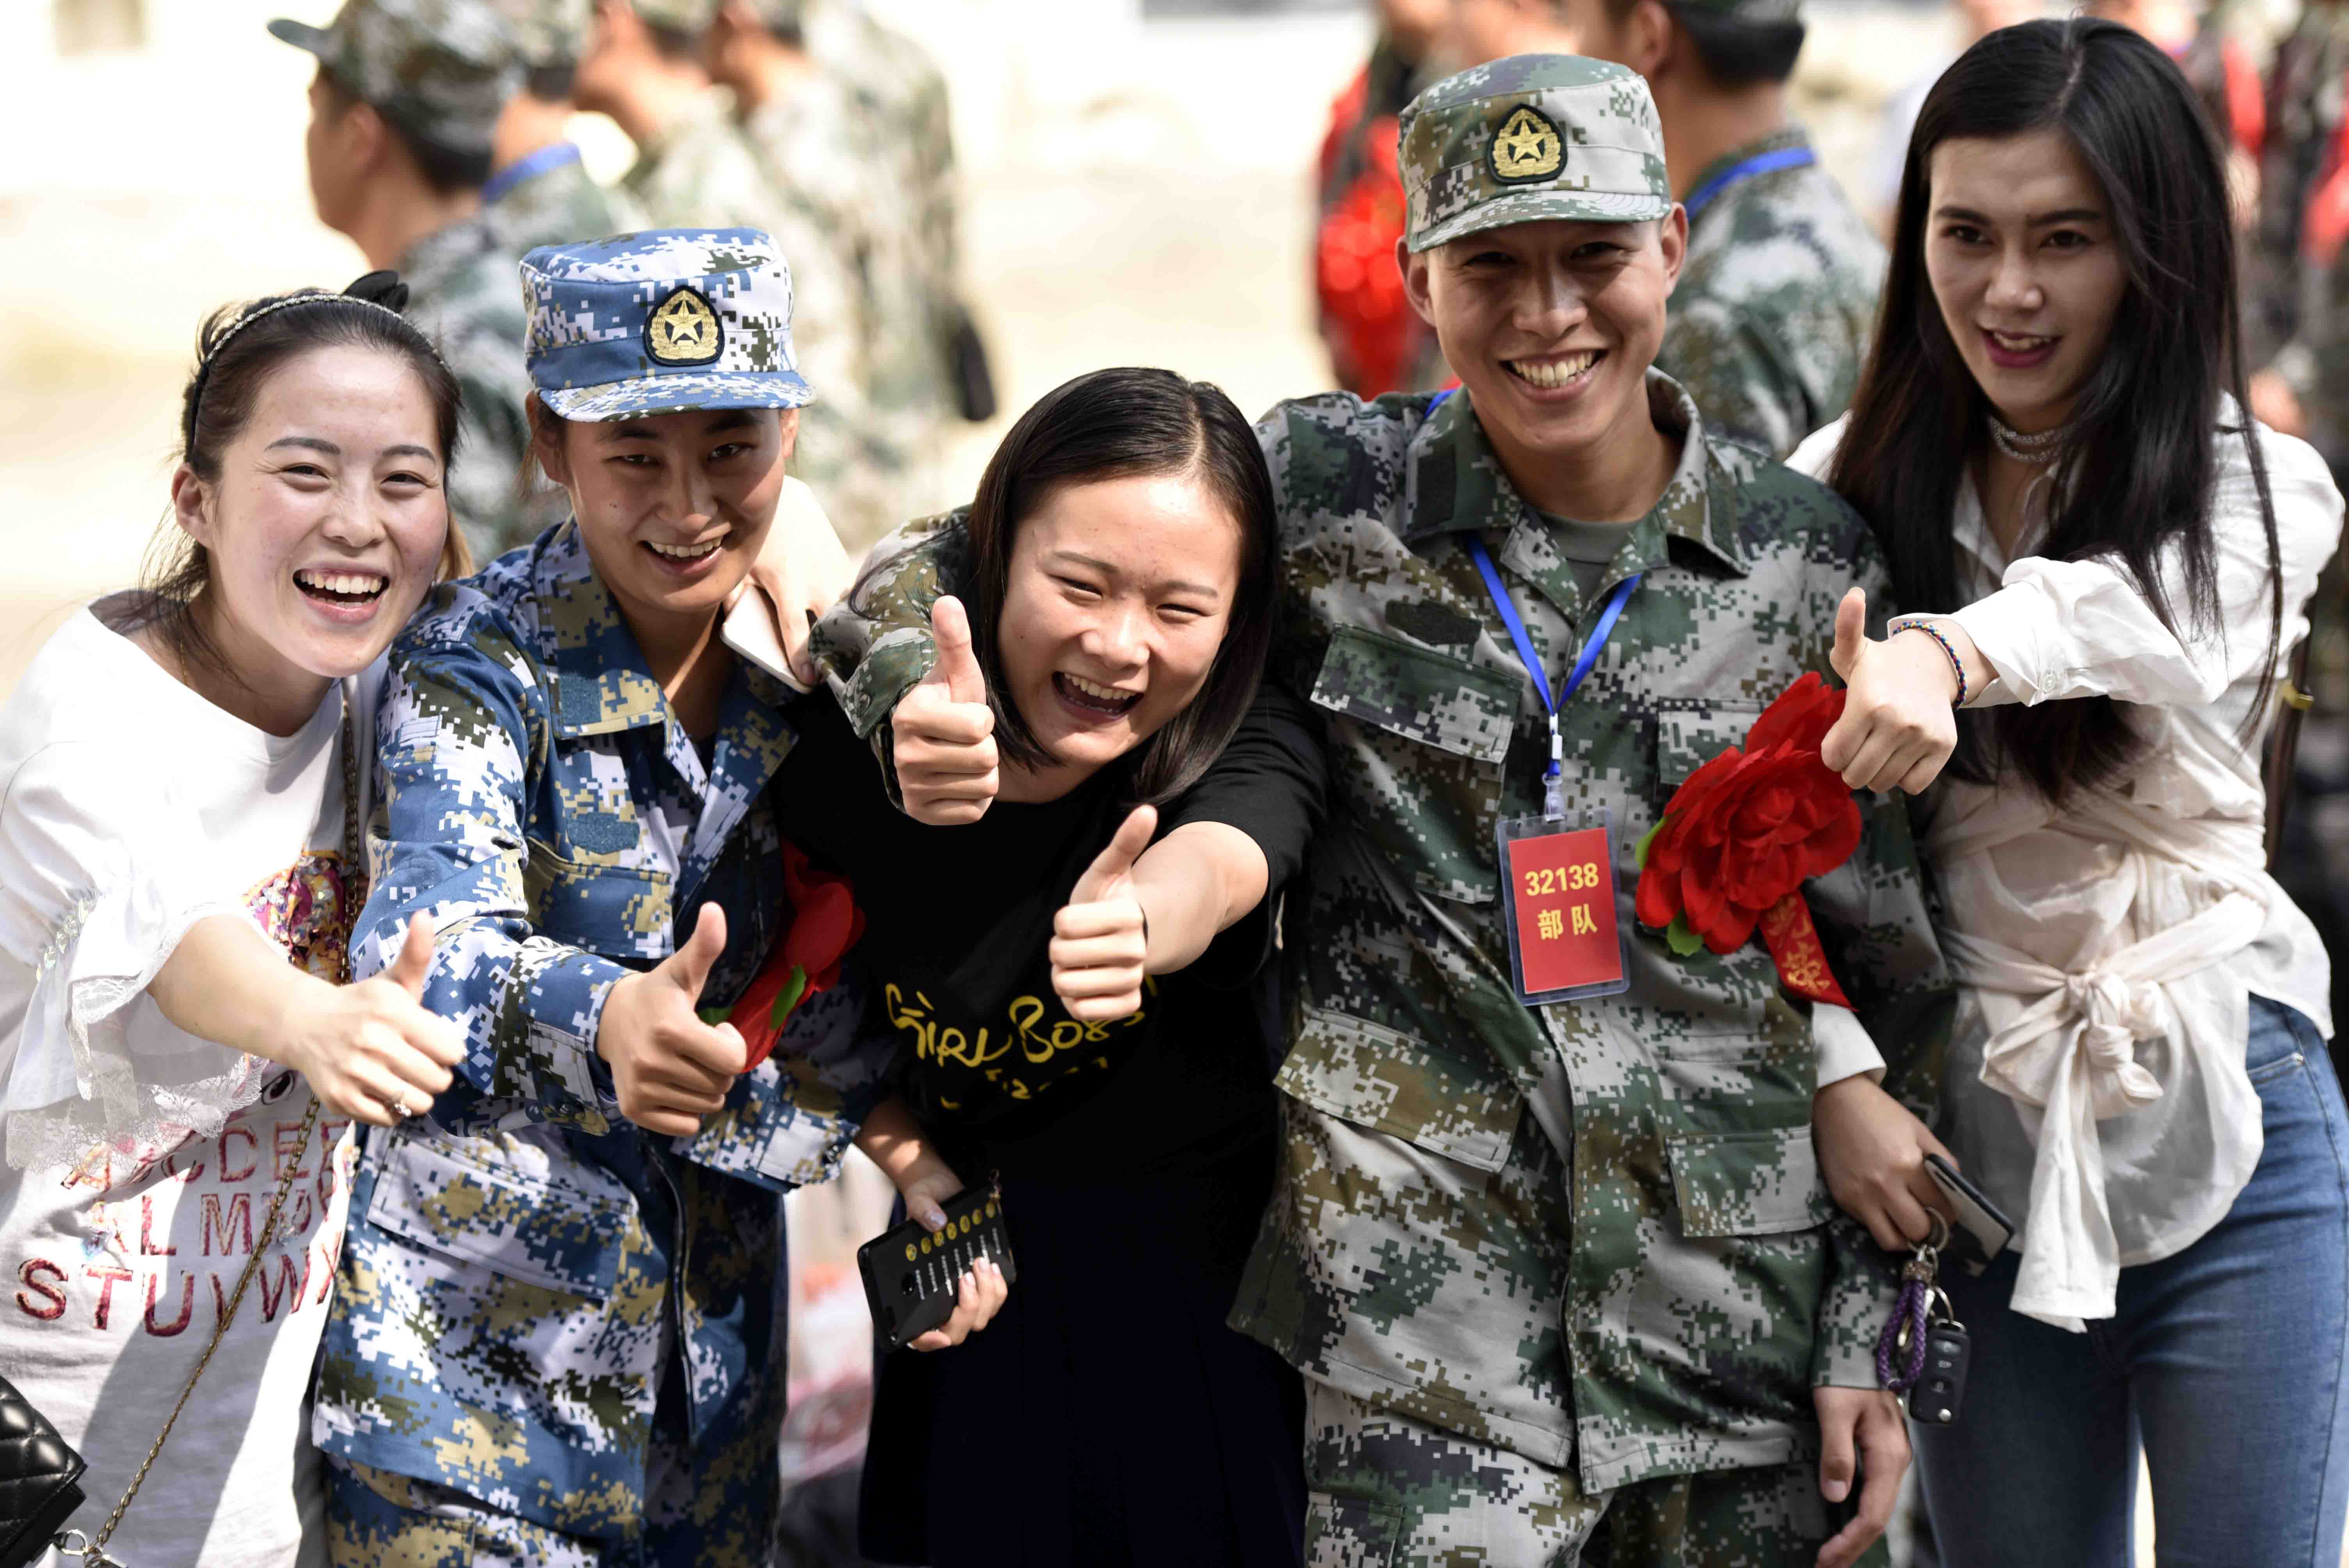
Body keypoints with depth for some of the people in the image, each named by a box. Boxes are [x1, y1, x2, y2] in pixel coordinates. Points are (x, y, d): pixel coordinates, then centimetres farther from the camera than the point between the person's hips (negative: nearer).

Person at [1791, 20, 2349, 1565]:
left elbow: (2131, 612, -28)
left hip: (2225, 1135, -2)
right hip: (1966, 1147, 2)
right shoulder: (1844, 491, 3)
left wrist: (1947, 653, -49)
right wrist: (1840, 1077, -15)